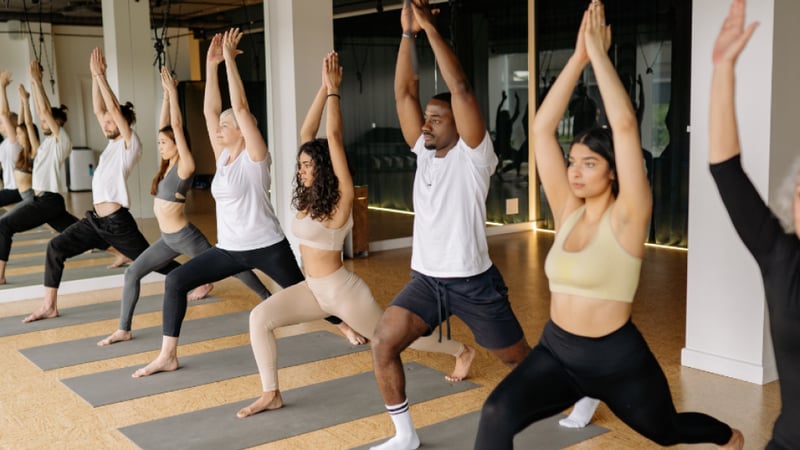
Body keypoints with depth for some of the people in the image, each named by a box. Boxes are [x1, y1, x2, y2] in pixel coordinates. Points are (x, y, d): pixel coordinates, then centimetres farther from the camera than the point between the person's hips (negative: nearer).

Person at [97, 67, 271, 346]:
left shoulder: (185, 167, -15)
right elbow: (166, 126, 5)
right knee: (132, 273, 0)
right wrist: (166, 93, 5)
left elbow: (177, 127, -18)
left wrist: (173, 92, -15)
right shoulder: (169, 165, 6)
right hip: (168, 239, 8)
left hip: (185, 237, -8)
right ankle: (124, 330, 5)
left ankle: (270, 299, 23)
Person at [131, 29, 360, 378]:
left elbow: (240, 106, -20)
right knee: (175, 281, -4)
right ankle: (168, 356, 1)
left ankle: (346, 326, 33)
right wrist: (211, 65, -1)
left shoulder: (254, 156, -12)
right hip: (229, 249, 7)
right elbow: (210, 110, 2)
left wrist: (230, 59, -17)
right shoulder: (223, 155, 7)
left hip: (266, 247, -6)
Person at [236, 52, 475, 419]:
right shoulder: (310, 196, 2)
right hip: (314, 289, 7)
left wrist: (334, 89, -18)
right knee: (259, 318, -10)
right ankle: (271, 394, -2)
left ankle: (462, 351, 32)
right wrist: (323, 88, -4)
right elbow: (307, 133, -1)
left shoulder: (341, 197, -17)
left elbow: (334, 138, -23)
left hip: (343, 292, -7)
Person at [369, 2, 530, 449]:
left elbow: (461, 88, -23)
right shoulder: (424, 152, 5)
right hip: (426, 278, 6)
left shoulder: (473, 155, -12)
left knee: (520, 358, 10)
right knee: (383, 346, -8)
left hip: (473, 281, -5)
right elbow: (405, 93, -1)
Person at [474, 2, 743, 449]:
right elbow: (542, 129, -8)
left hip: (617, 360, -3)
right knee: (497, 413, -25)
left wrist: (599, 53, -22)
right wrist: (578, 57, -14)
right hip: (556, 353, 4)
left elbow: (626, 127, -26)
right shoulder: (567, 211, -2)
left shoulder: (627, 218, -15)